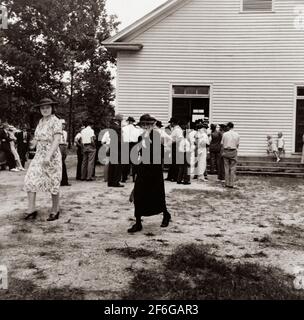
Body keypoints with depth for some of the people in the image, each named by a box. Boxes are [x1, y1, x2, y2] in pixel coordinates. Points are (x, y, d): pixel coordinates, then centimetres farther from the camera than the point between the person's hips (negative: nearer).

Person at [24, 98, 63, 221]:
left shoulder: (55, 121, -11)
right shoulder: (41, 121, 11)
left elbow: (57, 140, -20)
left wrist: (48, 156, -28)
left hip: (52, 156, -7)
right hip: (39, 156, 7)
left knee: (53, 183, 4)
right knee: (30, 180, -4)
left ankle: (55, 210, 18)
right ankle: (31, 209, 2)